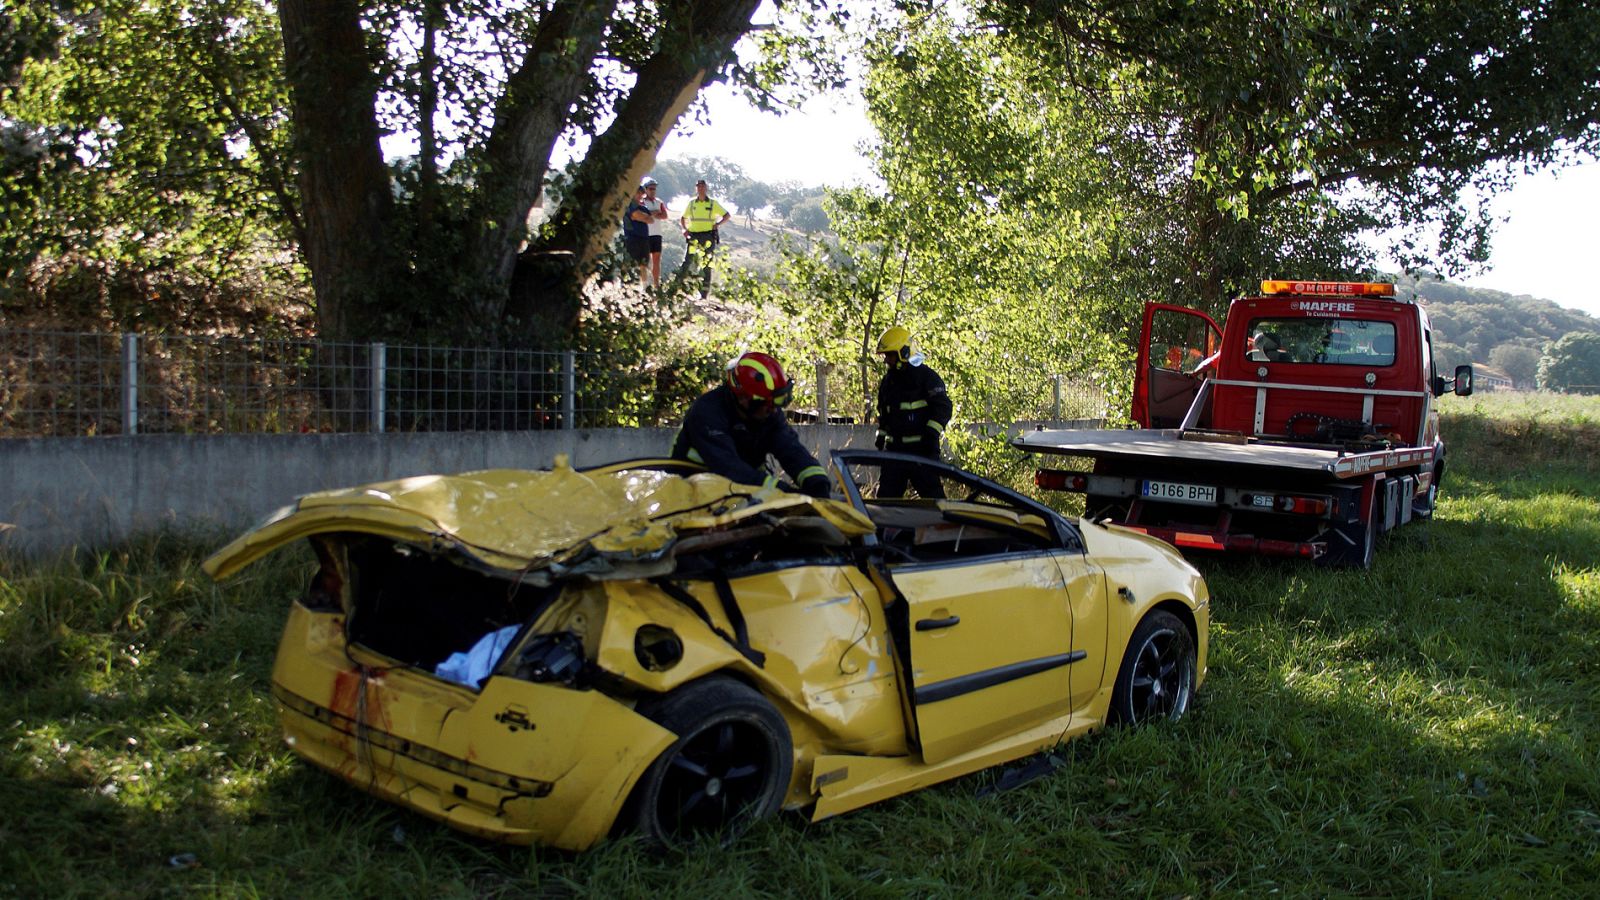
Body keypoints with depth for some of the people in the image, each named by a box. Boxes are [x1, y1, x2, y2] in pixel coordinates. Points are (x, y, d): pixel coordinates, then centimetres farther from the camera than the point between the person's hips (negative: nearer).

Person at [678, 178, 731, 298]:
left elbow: (727, 216, 8)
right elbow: (682, 218, 20)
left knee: (706, 266, 1)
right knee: (686, 262, -10)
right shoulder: (691, 203, 10)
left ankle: (704, 294, 5)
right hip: (693, 236, 1)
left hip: (708, 236, -1)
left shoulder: (713, 203, 4)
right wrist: (684, 229, 2)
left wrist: (718, 224, -7)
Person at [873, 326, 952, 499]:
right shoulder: (887, 381, 16)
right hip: (894, 449, 7)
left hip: (922, 448, -7)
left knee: (932, 492, -8)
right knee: (886, 494, 6)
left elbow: (943, 407, -10)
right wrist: (880, 439, 20)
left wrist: (931, 433, -18)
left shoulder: (926, 376, -5)